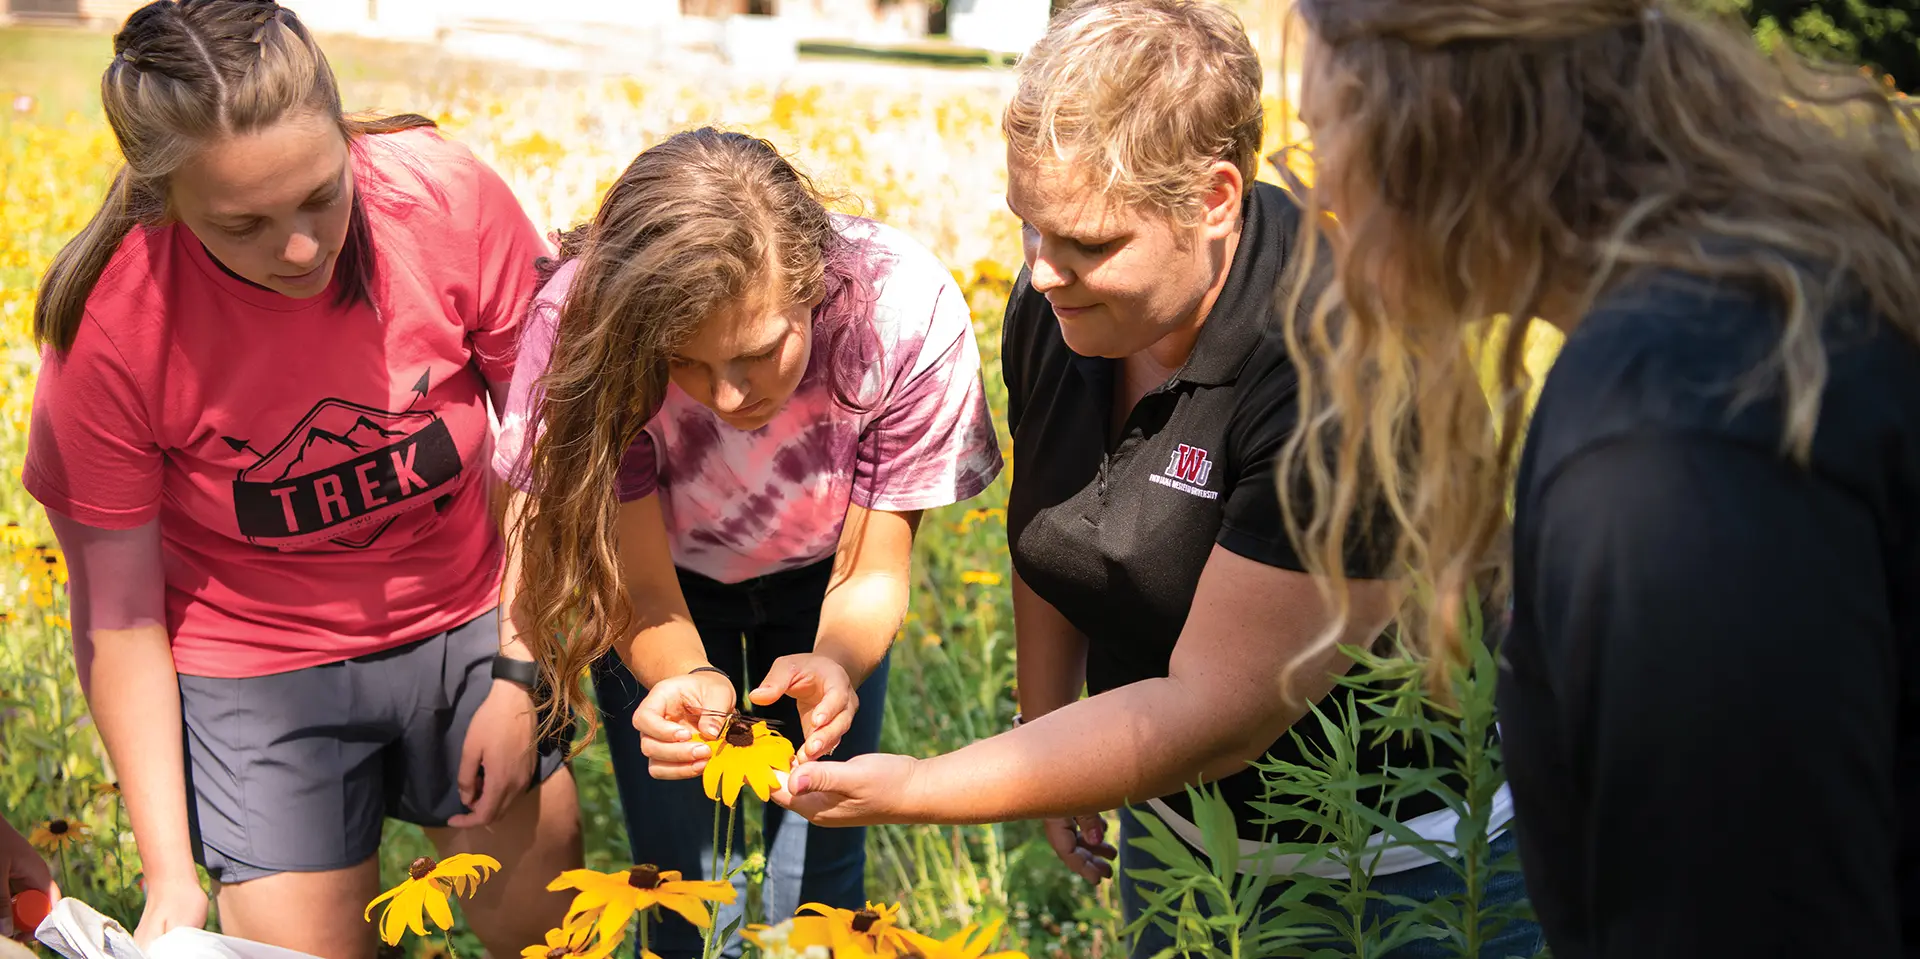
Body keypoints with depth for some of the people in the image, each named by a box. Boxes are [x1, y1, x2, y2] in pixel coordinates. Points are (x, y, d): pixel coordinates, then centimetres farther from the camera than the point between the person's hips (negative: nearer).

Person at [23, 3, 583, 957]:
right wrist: (170, 874, -15)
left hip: (468, 626, 2)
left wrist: (520, 674, -9)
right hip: (256, 670, -1)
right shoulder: (109, 328, -23)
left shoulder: (450, 200, -22)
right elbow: (120, 618, -13)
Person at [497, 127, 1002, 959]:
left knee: (818, 883, 4)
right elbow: (643, 593, -25)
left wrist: (835, 665, -45)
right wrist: (687, 679, -47)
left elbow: (870, 577, -22)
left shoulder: (908, 313, -37)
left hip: (815, 584, 0)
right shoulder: (583, 327, -36)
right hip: (675, 585, 0)